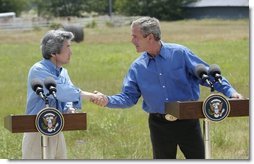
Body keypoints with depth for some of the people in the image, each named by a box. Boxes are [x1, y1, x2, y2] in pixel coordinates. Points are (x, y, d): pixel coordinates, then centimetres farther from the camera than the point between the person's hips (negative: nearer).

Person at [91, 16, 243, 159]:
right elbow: (128, 97, 3)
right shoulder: (137, 67, 3)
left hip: (187, 122, -2)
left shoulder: (179, 53, -6)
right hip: (159, 125, 2)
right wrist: (108, 100, -15)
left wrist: (229, 91, -15)